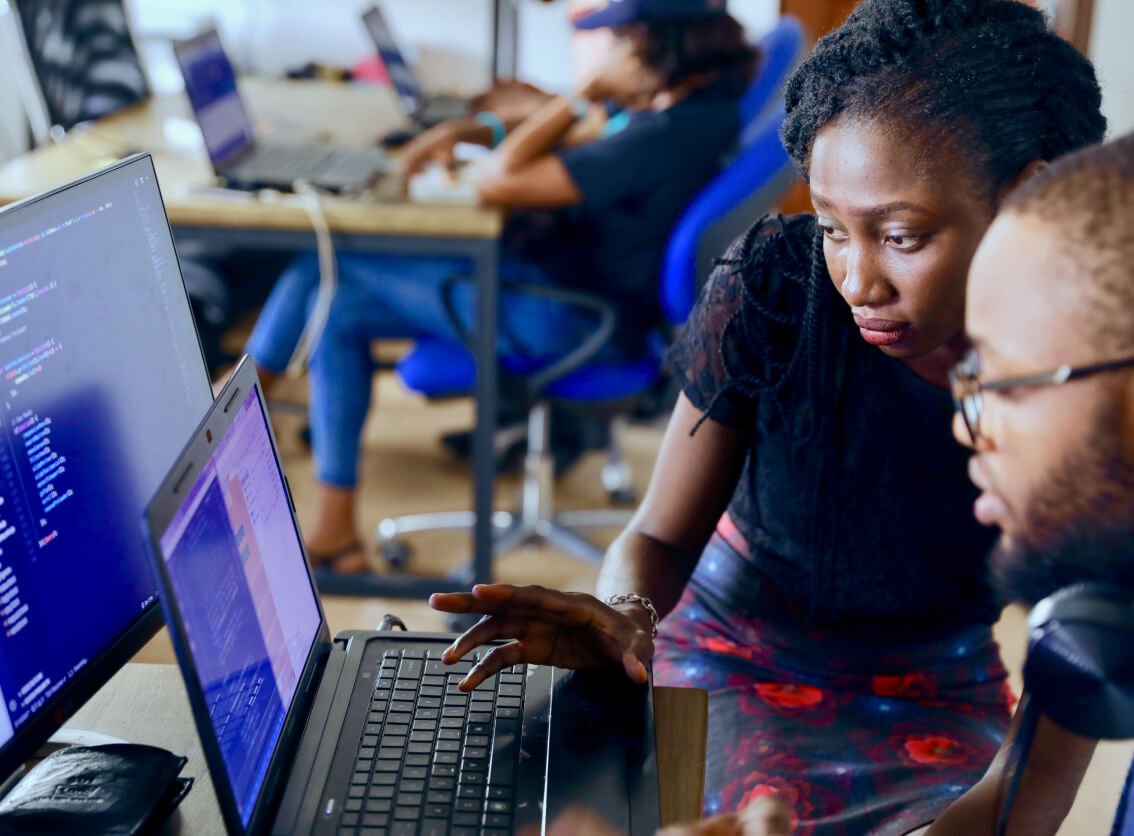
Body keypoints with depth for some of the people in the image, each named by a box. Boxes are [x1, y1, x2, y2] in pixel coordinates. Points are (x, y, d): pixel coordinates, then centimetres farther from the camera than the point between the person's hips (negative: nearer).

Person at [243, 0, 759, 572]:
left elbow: (497, 183, -27)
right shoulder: (700, 105, 3)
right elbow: (576, 149, 17)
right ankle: (332, 526, 16)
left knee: (327, 264, -2)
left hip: (566, 317, -10)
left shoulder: (670, 132, -28)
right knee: (340, 310, 9)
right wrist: (472, 132, 5)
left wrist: (587, 96, -17)